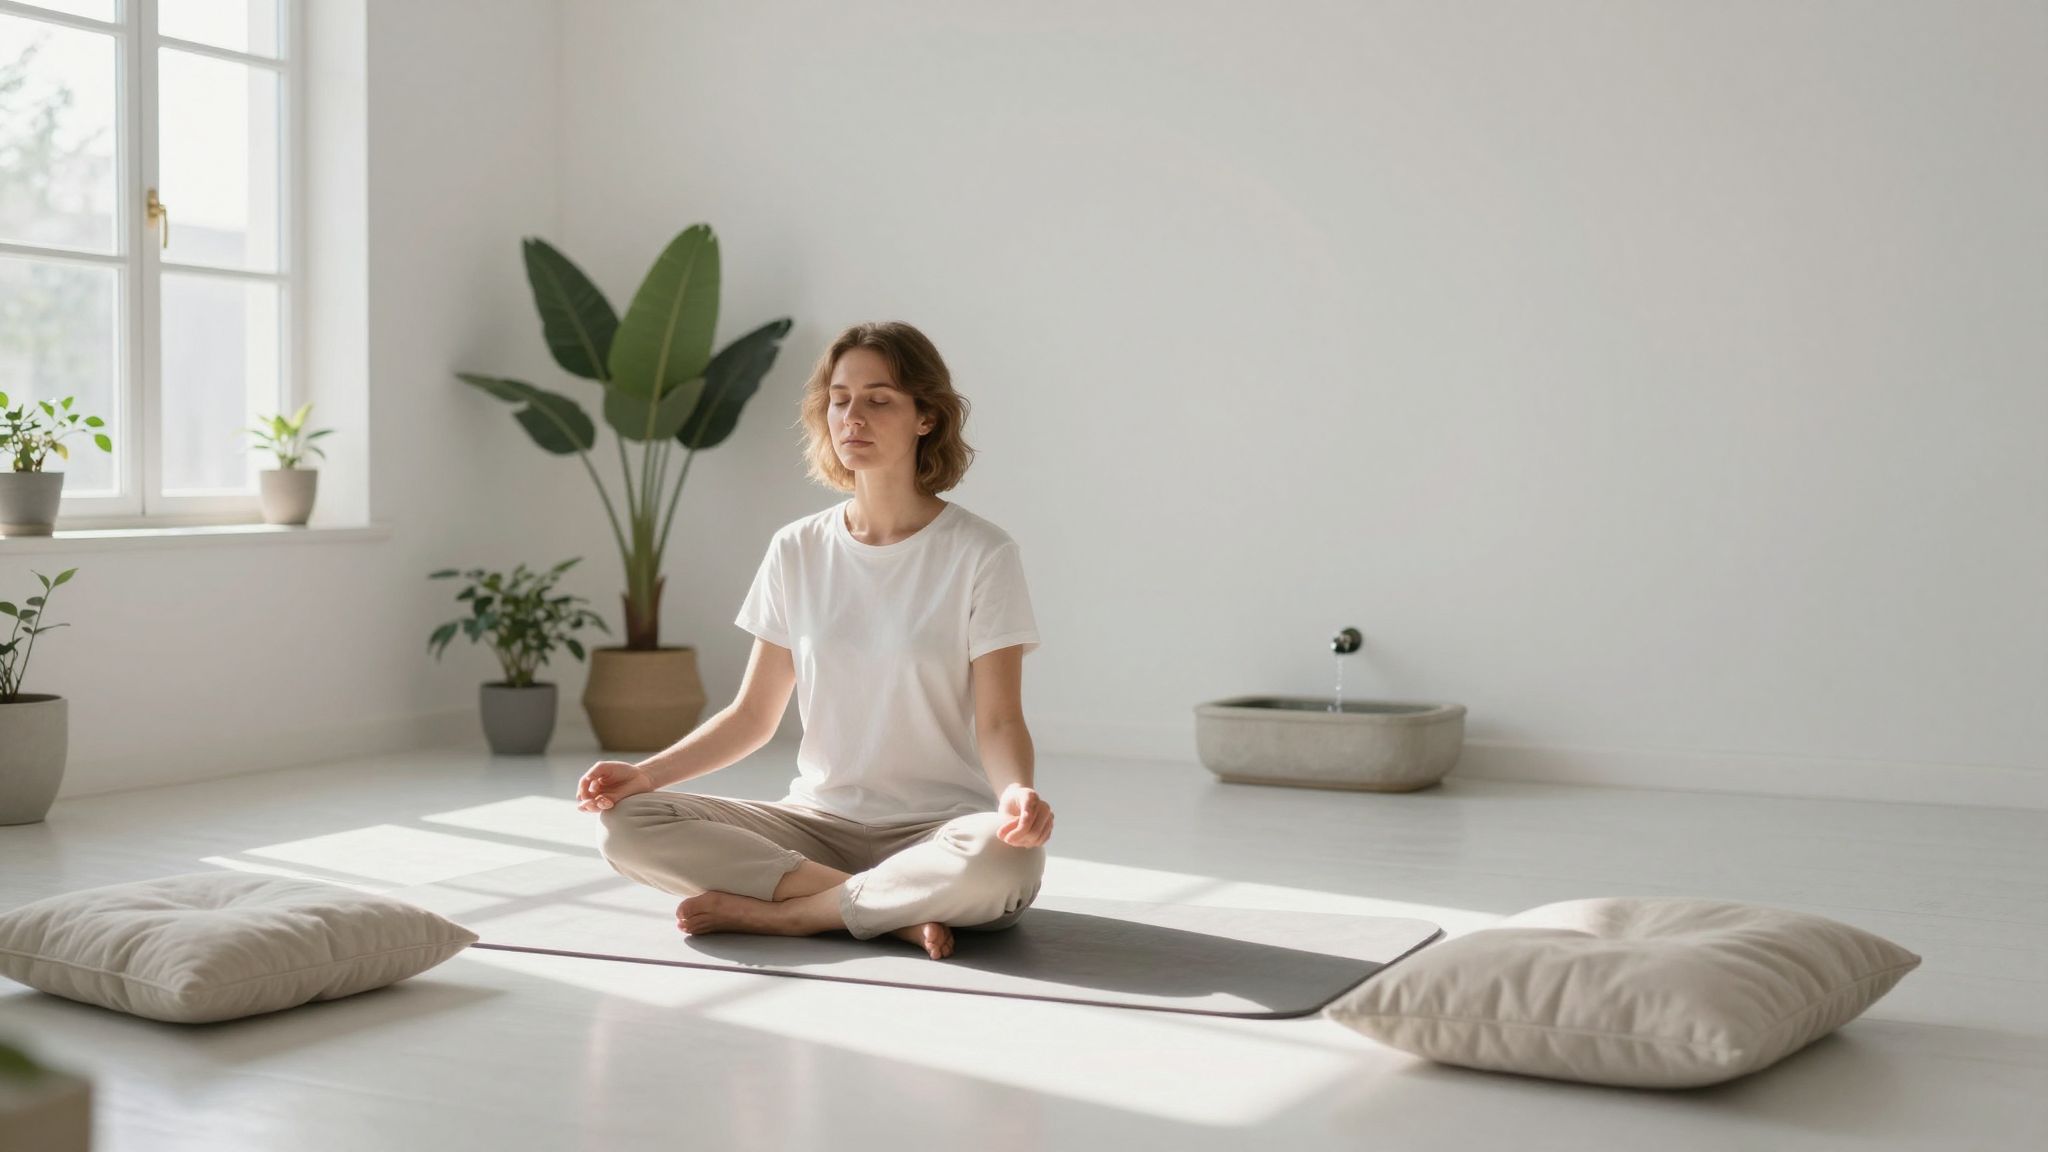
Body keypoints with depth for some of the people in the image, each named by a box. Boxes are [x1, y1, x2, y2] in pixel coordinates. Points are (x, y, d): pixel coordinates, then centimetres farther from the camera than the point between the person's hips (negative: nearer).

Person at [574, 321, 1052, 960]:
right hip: (817, 819, 4)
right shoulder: (798, 550, 8)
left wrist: (1016, 791, -30)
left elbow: (999, 721, -7)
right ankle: (899, 912, -20)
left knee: (1005, 859, -39)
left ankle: (774, 912, -18)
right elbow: (752, 716, 10)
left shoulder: (981, 554, -3)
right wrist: (645, 773, -6)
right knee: (625, 822, -18)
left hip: (936, 829, -3)